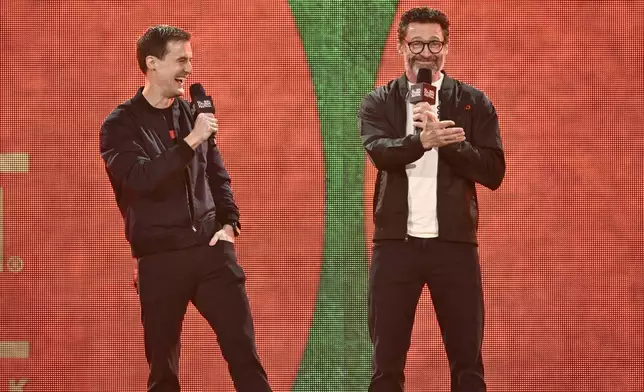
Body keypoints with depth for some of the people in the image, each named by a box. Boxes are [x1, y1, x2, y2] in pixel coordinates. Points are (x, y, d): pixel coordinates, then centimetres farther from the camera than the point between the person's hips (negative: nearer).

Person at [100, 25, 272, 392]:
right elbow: (140, 178, -20)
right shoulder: (121, 125, -4)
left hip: (210, 250, 3)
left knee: (244, 351, -1)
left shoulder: (193, 114, 10)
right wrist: (190, 141, -23)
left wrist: (228, 223, 6)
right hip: (160, 259, -3)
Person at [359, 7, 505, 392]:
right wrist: (422, 140, -34)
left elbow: (494, 172, -3)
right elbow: (380, 151, -15)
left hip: (454, 244, 0)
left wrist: (446, 139, -16)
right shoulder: (379, 103, 5)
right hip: (396, 244, 0)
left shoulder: (473, 103, 6)